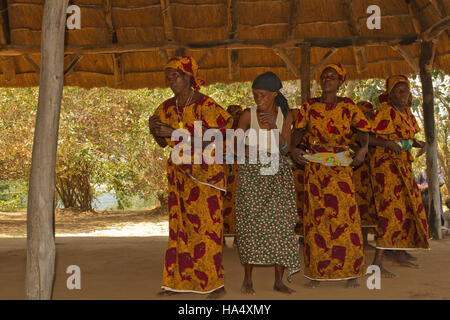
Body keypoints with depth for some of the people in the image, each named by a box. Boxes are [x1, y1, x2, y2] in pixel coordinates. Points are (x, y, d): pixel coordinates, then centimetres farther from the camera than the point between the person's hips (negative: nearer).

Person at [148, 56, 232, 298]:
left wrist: (175, 133, -23)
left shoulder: (205, 105, -12)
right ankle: (179, 280, 17)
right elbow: (163, 143, 16)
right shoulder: (167, 108, 7)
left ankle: (215, 283, 5)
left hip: (205, 171, -6)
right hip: (179, 173, 6)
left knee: (205, 224, -5)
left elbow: (206, 141, -21)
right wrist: (154, 130, -5)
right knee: (180, 225, 7)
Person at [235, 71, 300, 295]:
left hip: (278, 173, 2)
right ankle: (247, 279, 6)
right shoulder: (248, 115, -3)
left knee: (280, 223, -3)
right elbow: (236, 143, 1)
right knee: (250, 222, -5)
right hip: (252, 172, -1)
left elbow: (284, 149, -6)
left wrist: (273, 126, -19)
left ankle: (279, 281, 5)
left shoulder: (285, 115, 2)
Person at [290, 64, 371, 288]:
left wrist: (363, 148, -19)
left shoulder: (347, 106, 5)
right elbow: (298, 131, 4)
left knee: (345, 215, -5)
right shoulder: (310, 106, 8)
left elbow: (363, 129, -1)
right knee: (316, 216, 2)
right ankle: (317, 272, 12)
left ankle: (350, 271, 7)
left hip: (341, 168, -1)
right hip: (314, 168, 1)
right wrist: (293, 148, -14)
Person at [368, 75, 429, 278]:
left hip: (403, 165, 9)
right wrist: (388, 143, -29)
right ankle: (377, 262, -16)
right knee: (391, 209, -17)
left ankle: (400, 255, 28)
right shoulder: (384, 112, -13)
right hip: (385, 164, -9)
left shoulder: (406, 112, 13)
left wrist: (417, 143, 3)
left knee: (408, 207, 14)